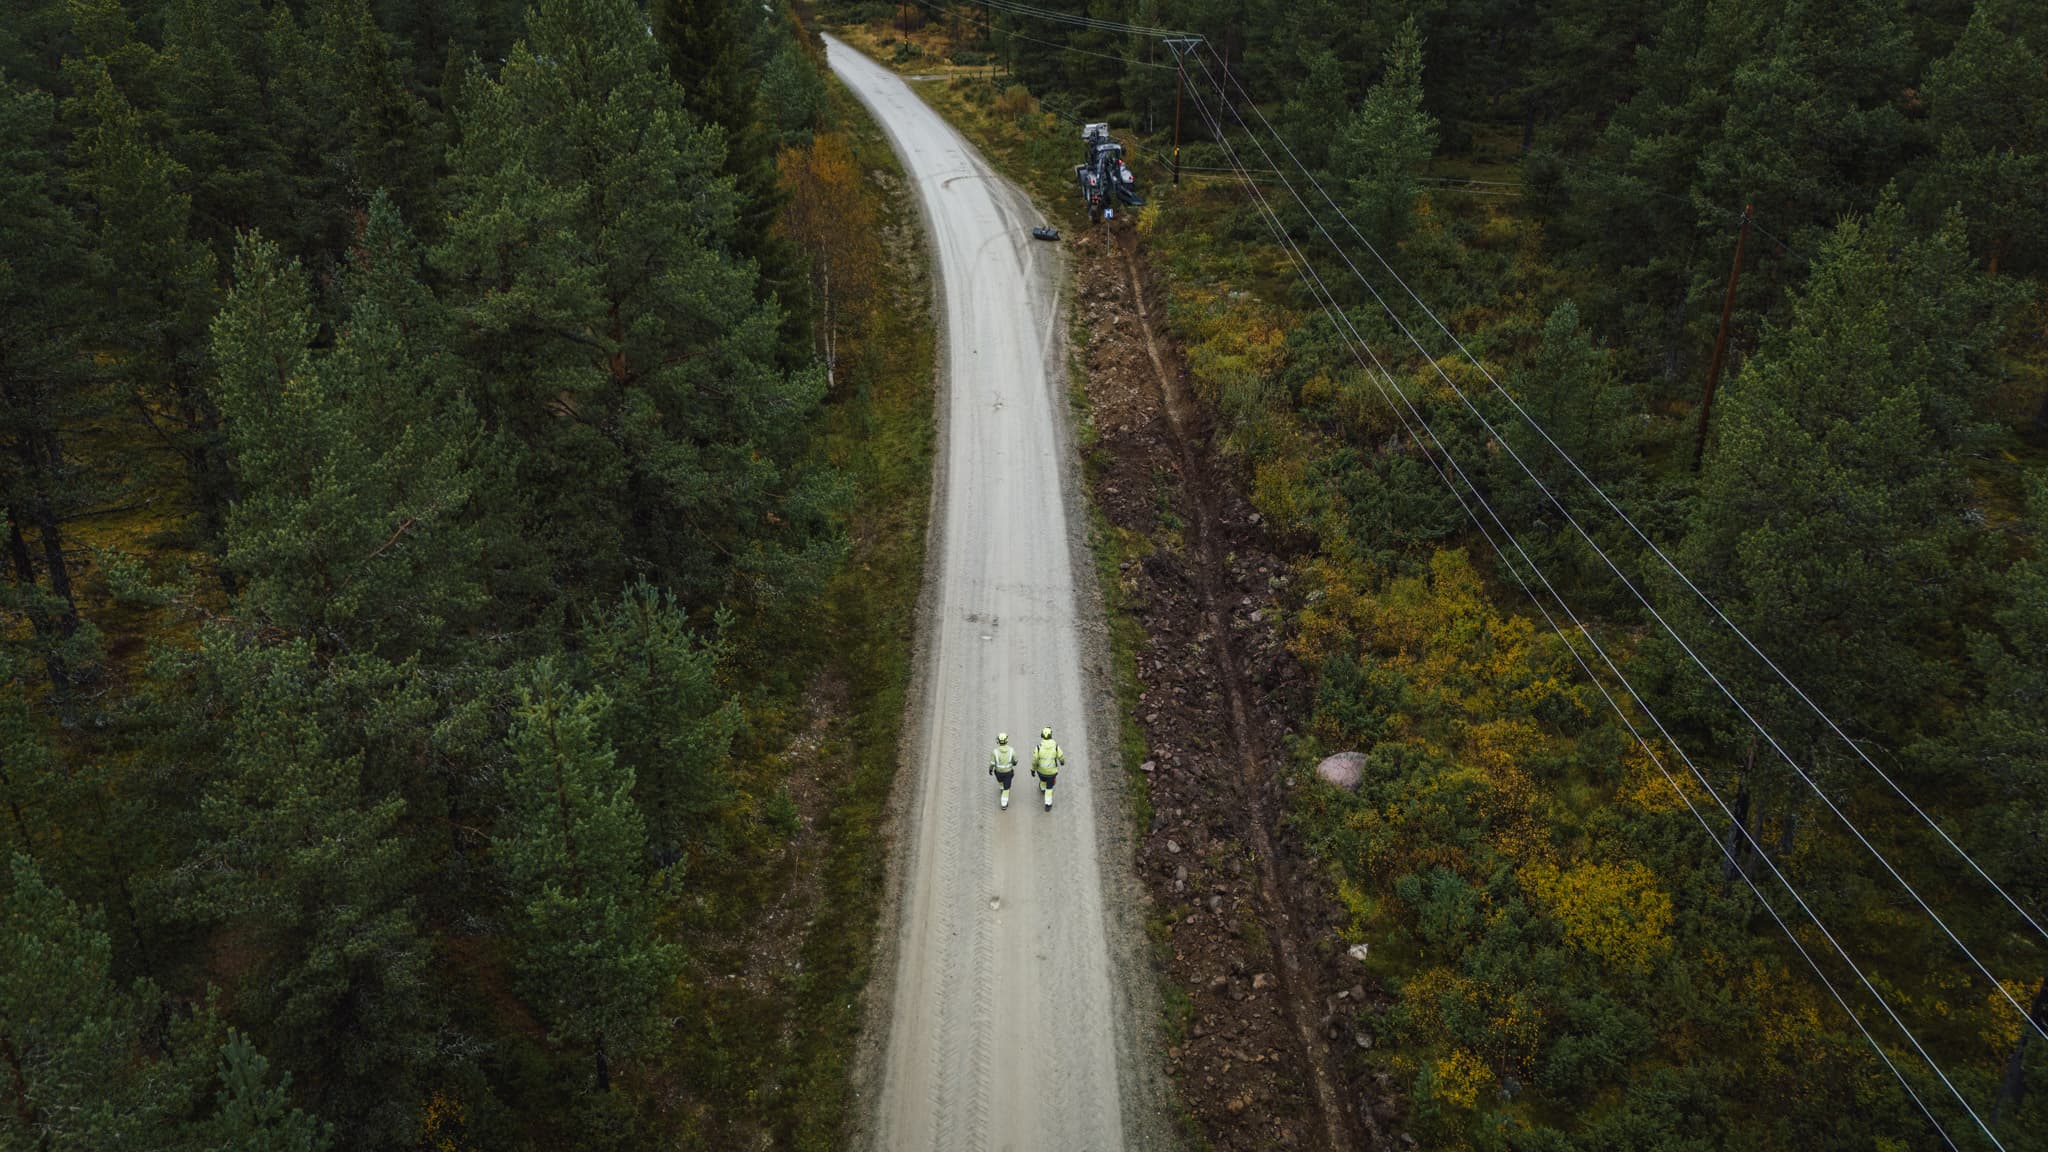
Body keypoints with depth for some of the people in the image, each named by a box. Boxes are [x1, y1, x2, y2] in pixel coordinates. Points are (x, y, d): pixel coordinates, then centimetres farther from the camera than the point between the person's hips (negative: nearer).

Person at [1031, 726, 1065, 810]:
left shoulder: (1039, 747, -27)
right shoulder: (1055, 746, -27)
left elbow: (1034, 760, -16)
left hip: (1041, 769, 1)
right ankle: (1048, 804, 30)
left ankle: (1042, 788, 68)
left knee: (1043, 778, 37)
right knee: (1049, 787, 21)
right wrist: (1062, 761, 15)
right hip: (1052, 771, -1)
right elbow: (1061, 756, -10)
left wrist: (1033, 770, 1)